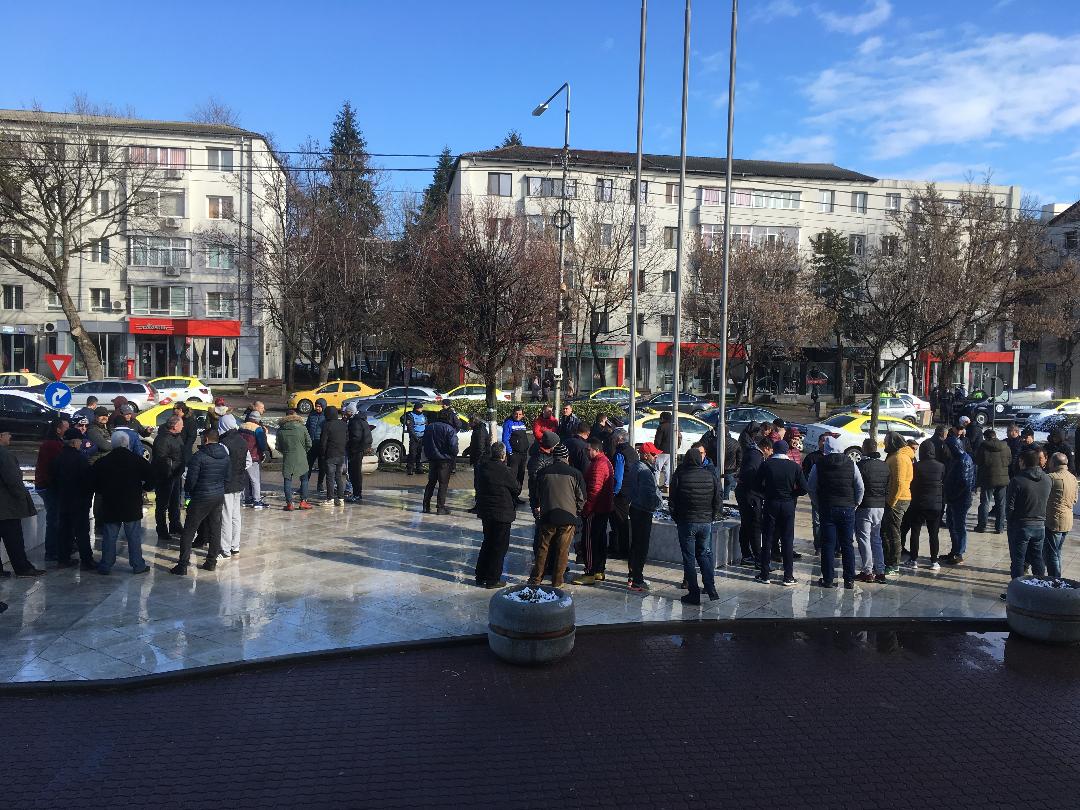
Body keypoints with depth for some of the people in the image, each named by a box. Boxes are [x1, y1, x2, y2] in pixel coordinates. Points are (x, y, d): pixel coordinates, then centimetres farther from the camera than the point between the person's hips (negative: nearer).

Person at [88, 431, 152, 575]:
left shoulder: (103, 461, -1)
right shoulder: (137, 459, -6)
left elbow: (93, 481, 2)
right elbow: (151, 477, -8)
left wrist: (100, 492, 17)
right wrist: (144, 488, 9)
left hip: (110, 505, 2)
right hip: (132, 504, -2)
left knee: (109, 536, 10)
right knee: (134, 536, 5)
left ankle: (105, 566, 15)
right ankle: (138, 565, 9)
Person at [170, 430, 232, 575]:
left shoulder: (199, 456, -16)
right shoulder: (225, 456, 4)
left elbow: (191, 480, -14)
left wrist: (188, 491, 4)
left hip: (201, 498, -6)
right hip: (219, 497, 6)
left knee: (189, 531, 2)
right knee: (215, 529, 14)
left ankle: (182, 566, 2)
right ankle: (211, 561, 21)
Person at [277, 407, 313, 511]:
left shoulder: (280, 430, 1)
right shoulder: (302, 428, -4)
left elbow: (278, 446, 4)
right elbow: (309, 444, -2)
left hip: (287, 459, 1)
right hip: (301, 458, -1)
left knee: (287, 480, 6)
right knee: (304, 479, 12)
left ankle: (289, 503, 3)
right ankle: (303, 501, 9)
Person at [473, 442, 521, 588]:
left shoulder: (482, 467, 0)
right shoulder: (503, 470, -21)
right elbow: (517, 489, -9)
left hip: (484, 510, 7)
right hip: (502, 513, -7)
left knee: (488, 542, 22)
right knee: (500, 545, 5)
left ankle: (480, 576, 28)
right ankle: (492, 579, 10)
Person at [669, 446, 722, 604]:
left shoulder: (679, 476, -9)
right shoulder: (711, 477, -3)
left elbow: (672, 501, -5)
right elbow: (717, 502, 1)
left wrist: (676, 519, 9)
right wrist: (711, 518, 14)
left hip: (686, 522, -3)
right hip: (706, 523, 3)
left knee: (689, 558, 5)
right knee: (704, 554, 17)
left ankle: (694, 594, 5)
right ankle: (711, 589, 9)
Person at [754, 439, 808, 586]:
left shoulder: (766, 464, -5)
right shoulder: (795, 466, -4)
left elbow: (757, 485, -5)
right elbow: (803, 489, -7)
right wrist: (791, 494, 9)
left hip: (771, 504, 0)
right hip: (788, 505, 1)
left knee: (767, 539, 7)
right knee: (787, 540, 7)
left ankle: (764, 574, 10)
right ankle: (788, 576, 9)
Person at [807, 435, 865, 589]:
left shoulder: (819, 465, -4)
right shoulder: (851, 464, 0)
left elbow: (811, 487, 2)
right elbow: (861, 488, 3)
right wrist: (855, 504, 14)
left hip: (827, 509, -1)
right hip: (847, 509, 1)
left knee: (828, 545, 3)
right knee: (848, 545, 8)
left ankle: (828, 579, 5)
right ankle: (849, 580, 11)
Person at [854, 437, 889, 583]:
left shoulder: (861, 465, -14)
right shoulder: (885, 466, 8)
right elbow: (888, 488, 12)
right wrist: (883, 501, 18)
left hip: (864, 507, -7)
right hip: (880, 507, 7)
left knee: (864, 539, 0)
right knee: (876, 539, 15)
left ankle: (867, 572, 1)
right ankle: (880, 571, 16)